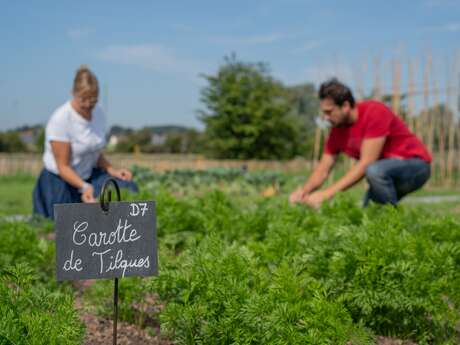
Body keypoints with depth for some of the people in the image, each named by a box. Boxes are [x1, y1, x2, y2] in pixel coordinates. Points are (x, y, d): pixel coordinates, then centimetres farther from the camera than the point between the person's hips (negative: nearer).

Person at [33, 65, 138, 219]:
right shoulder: (60, 119, -22)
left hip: (88, 176, 6)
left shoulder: (98, 113, -2)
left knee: (127, 187, -17)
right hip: (59, 183, -5)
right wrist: (84, 187, -37)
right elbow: (63, 167, -22)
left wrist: (113, 171, -8)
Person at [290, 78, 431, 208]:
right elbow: (323, 170, 1)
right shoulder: (337, 130, -2)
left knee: (374, 171, -35)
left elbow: (366, 163, -29)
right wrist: (303, 191, -21)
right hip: (386, 173, 7)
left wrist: (328, 193, -33)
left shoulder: (374, 112, -23)